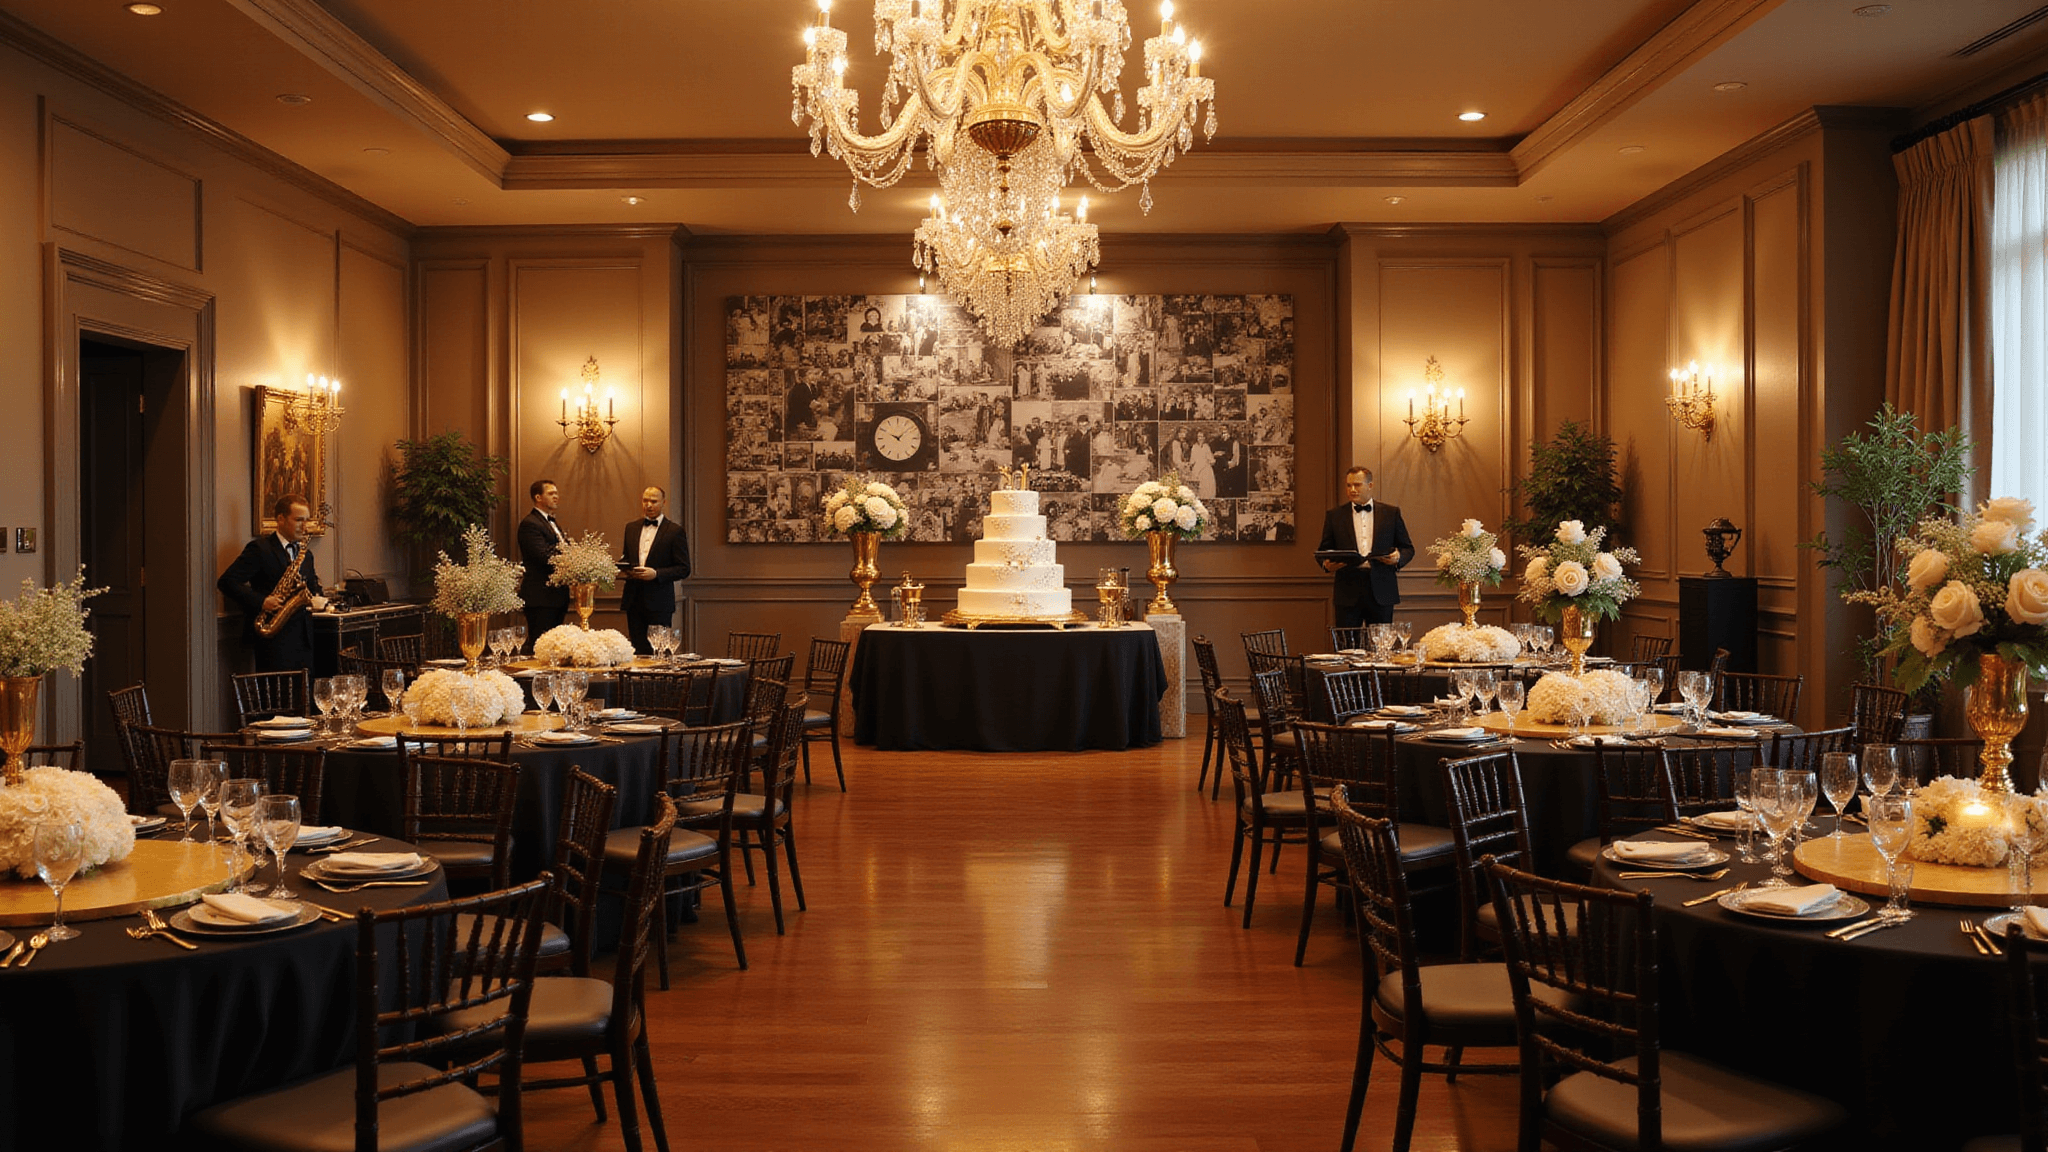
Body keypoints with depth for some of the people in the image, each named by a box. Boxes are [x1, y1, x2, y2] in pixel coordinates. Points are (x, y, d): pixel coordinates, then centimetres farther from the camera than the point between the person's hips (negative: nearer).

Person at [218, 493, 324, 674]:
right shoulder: (259, 548, -3)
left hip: (304, 637, 6)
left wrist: (317, 600, -2)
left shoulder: (305, 554, 18)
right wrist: (261, 602, -20)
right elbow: (226, 582, -10)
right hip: (274, 639, -6)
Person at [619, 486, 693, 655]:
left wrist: (656, 573, -18)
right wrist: (625, 568, -1)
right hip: (633, 600, 4)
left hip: (659, 602, -4)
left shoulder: (674, 531, -2)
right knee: (638, 651, 4)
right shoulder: (631, 528, 14)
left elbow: (684, 569, -5)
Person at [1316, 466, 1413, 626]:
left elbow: (1408, 548, 13)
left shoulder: (1391, 513, 10)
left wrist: (1398, 557, -9)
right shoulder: (1334, 515, 10)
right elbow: (1324, 550, 11)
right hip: (1348, 592, 0)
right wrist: (1326, 564, -11)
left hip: (1381, 591, 1)